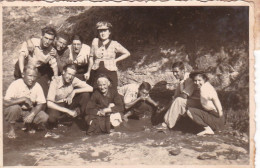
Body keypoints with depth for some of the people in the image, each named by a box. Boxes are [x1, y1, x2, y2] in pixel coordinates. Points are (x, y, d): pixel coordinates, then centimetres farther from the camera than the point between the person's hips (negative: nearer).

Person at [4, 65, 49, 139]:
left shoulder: (37, 86, -11)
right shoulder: (15, 84, -23)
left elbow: (41, 104, -10)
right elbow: (5, 103, -34)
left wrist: (32, 115, -26)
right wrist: (24, 99, -34)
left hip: (28, 111, 3)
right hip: (15, 111, -3)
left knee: (44, 117, -20)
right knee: (14, 107, -38)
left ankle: (29, 125, 13)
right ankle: (11, 129, -9)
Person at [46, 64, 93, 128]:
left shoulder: (74, 80, -14)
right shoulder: (55, 82, -23)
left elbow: (90, 88, -18)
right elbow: (49, 103, -28)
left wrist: (74, 91, -27)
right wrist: (68, 111, -32)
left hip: (69, 103, 4)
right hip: (57, 105, -3)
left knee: (85, 94, -18)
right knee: (52, 117, -37)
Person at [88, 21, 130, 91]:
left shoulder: (114, 44, 2)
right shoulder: (95, 41, 6)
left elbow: (127, 53, 12)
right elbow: (91, 57, 13)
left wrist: (115, 60, 3)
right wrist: (88, 72, 14)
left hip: (110, 73, -1)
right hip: (96, 73, 1)